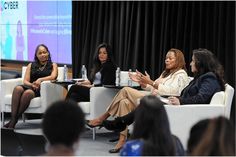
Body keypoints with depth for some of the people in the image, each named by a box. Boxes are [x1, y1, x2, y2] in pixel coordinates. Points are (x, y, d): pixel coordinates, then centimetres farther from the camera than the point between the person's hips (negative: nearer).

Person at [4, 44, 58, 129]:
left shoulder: (53, 65, 20)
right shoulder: (31, 65, 26)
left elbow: (53, 76, -1)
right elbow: (25, 81, 15)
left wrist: (40, 79, -18)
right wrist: (32, 84, -8)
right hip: (29, 87, 3)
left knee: (28, 92, -37)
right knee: (18, 88, -34)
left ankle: (13, 122, -40)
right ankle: (13, 119, -44)